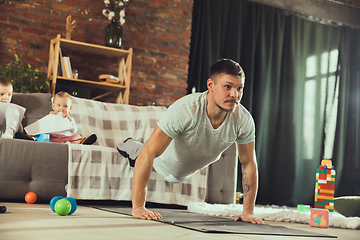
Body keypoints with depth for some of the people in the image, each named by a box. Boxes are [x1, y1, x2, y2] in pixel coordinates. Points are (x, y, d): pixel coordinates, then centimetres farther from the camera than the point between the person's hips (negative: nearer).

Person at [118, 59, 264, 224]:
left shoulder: (244, 120, -33)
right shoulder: (185, 110, -45)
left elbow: (249, 164, -18)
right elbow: (148, 155, -44)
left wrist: (248, 212, -20)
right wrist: (138, 207, -46)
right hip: (168, 163, -5)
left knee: (175, 178, 36)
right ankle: (131, 147, 50)